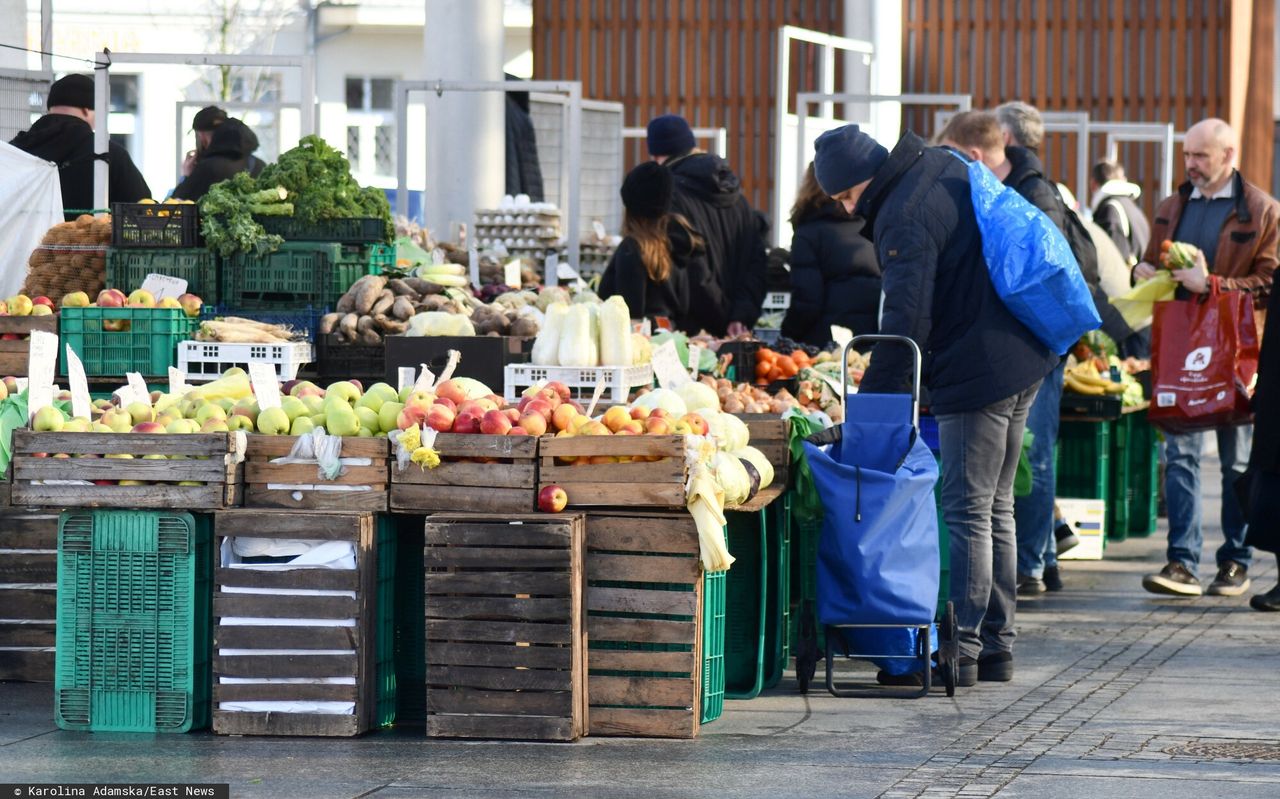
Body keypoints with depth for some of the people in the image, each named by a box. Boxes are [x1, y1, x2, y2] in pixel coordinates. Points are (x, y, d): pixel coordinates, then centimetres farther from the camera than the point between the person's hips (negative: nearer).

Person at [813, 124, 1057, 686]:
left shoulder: (904, 219, -19)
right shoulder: (947, 170, 10)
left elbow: (905, 324, -23)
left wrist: (868, 405, -20)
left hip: (976, 374, -10)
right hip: (1023, 358, 10)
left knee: (968, 514, -6)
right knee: (996, 509, 15)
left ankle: (962, 650, -5)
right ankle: (997, 645, 20)